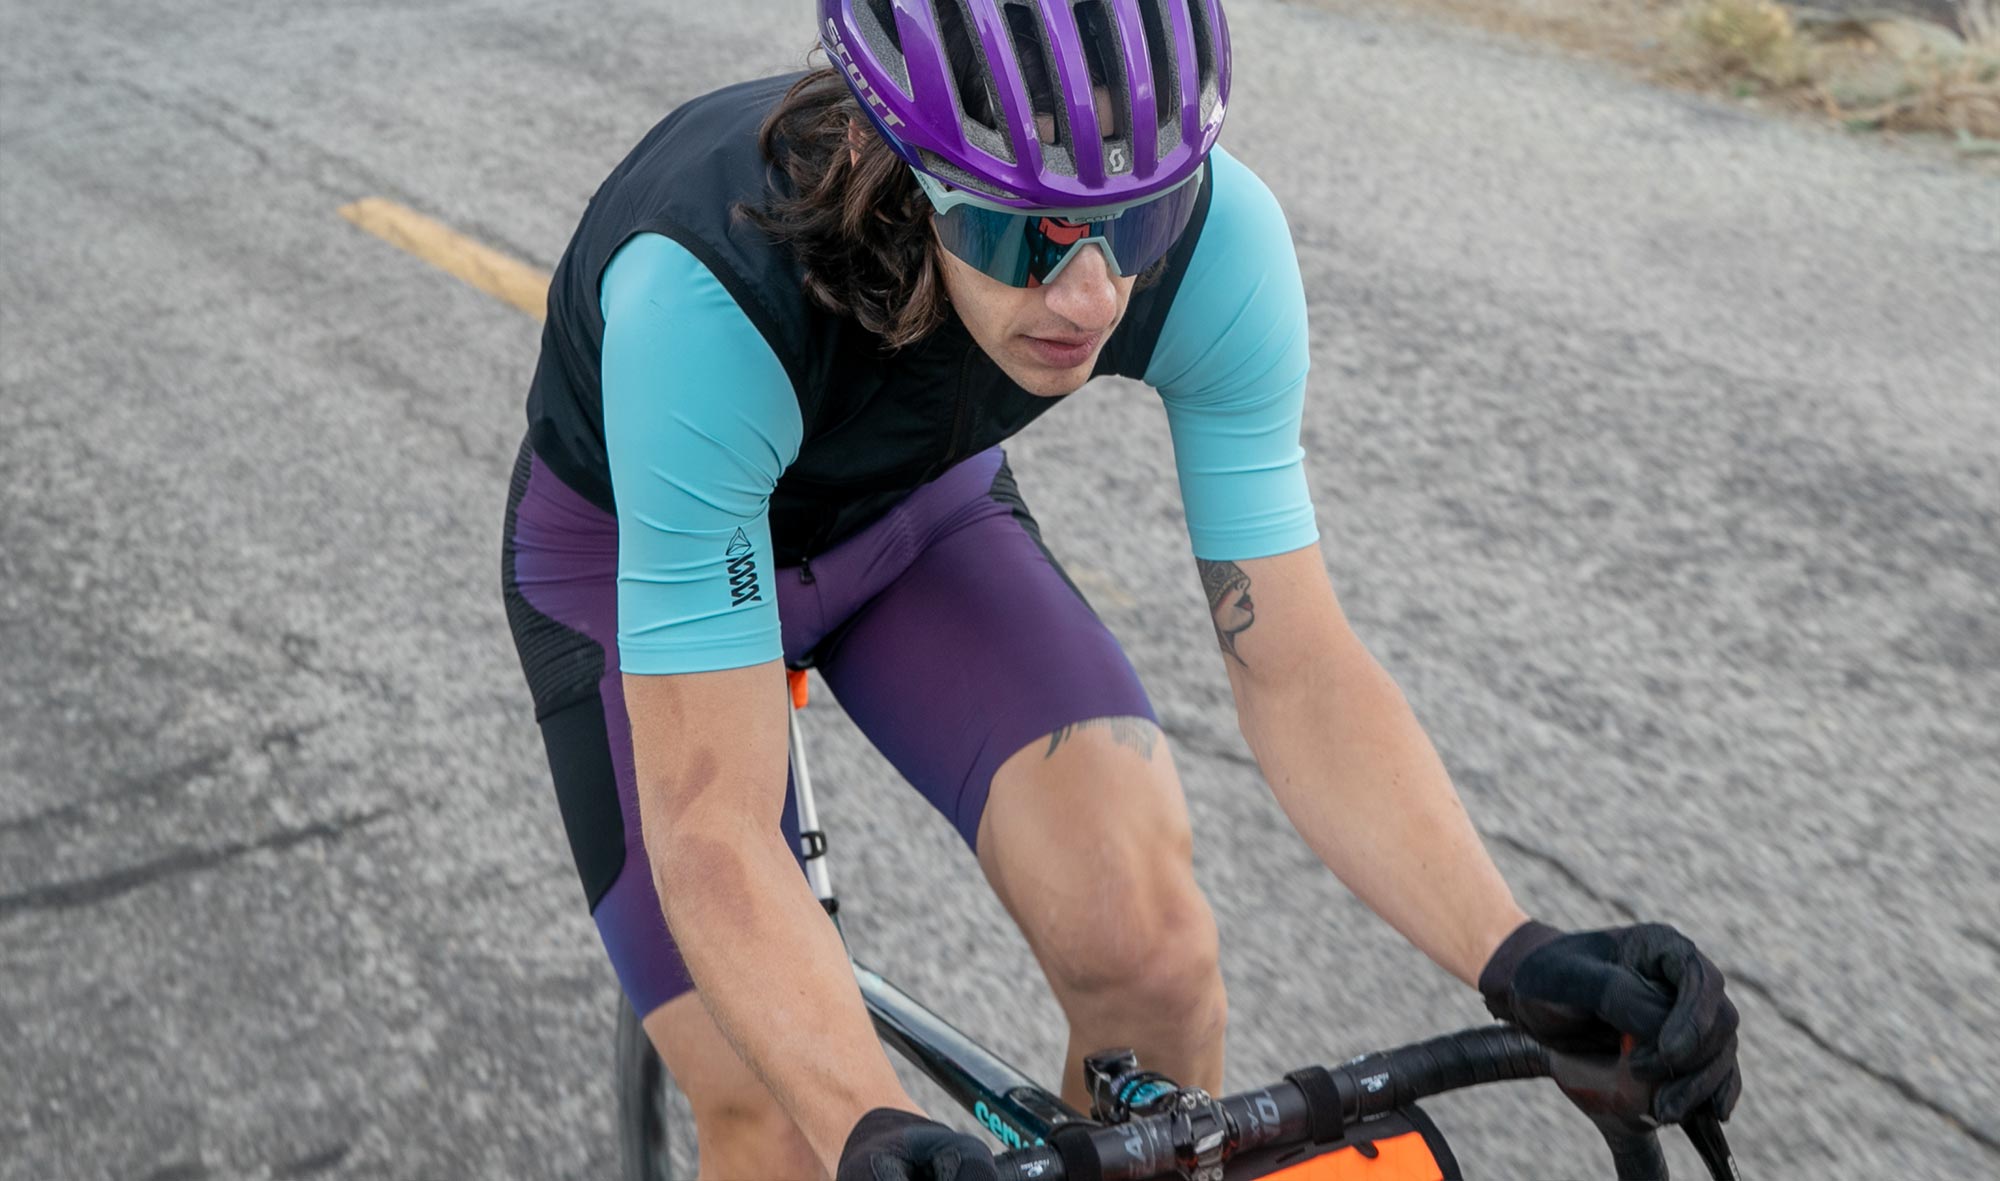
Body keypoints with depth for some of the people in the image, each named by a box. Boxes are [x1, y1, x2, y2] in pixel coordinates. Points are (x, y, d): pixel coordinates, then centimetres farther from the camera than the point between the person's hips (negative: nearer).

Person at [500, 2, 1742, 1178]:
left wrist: (1517, 956, -37)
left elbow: (1297, 670, -24)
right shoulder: (703, 292, -41)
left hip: (918, 511, 3)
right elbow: (711, 829, -38)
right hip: (642, 554, -2)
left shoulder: (1215, 237, -31)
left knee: (1148, 947, -20)